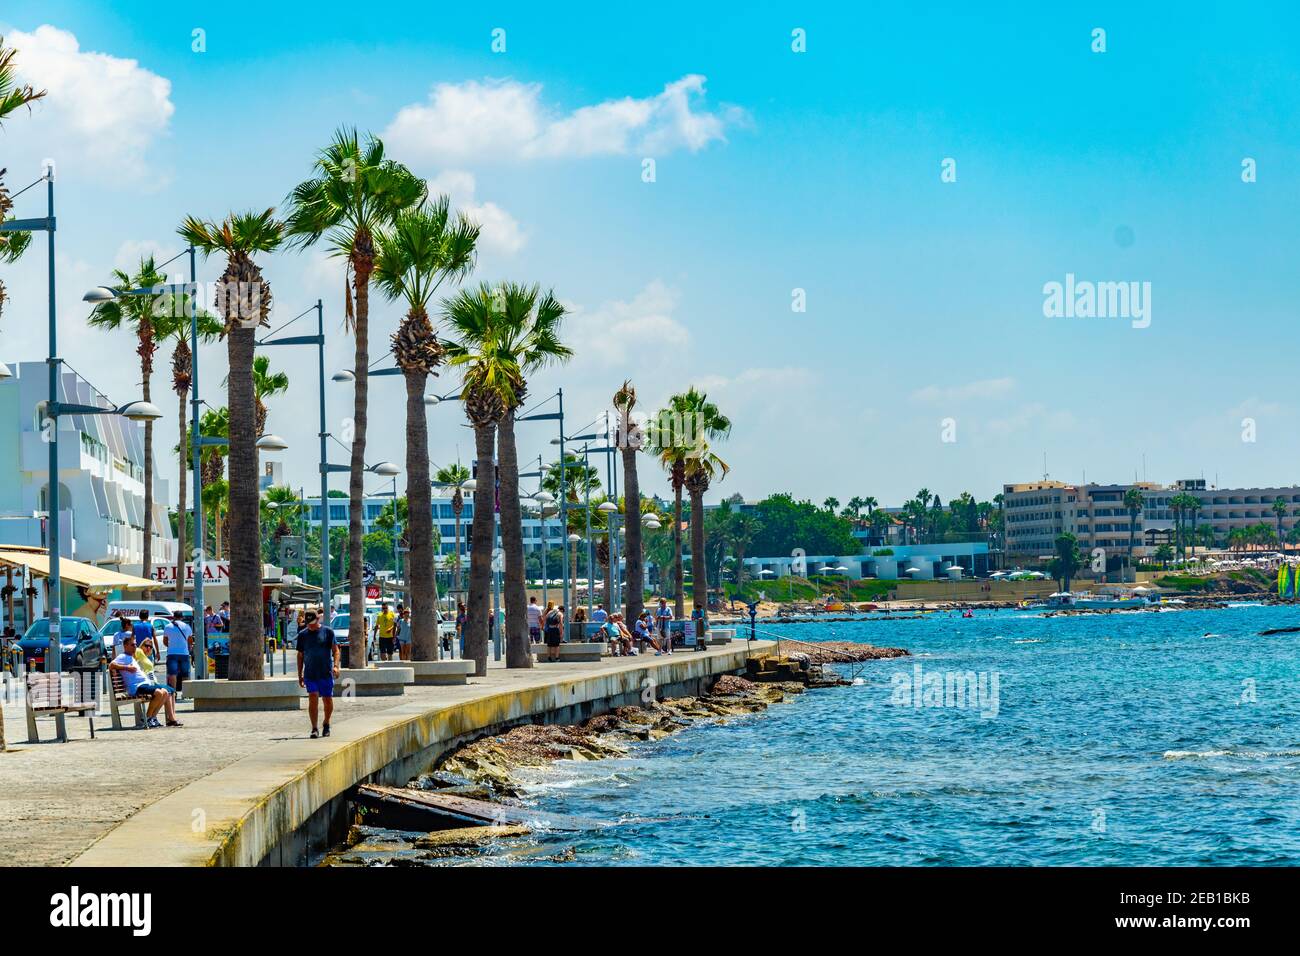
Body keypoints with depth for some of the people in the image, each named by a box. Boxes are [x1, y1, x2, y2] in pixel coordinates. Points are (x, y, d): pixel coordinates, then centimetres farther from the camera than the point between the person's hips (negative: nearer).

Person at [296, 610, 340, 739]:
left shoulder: (328, 632, 3)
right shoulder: (303, 635, 10)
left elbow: (335, 650, 1)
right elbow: (300, 655, 16)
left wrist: (336, 666, -15)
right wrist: (299, 675, 13)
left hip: (326, 673, -1)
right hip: (310, 674, 1)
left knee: (328, 700, 5)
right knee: (313, 698, -13)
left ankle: (326, 724, 27)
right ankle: (314, 729, -12)